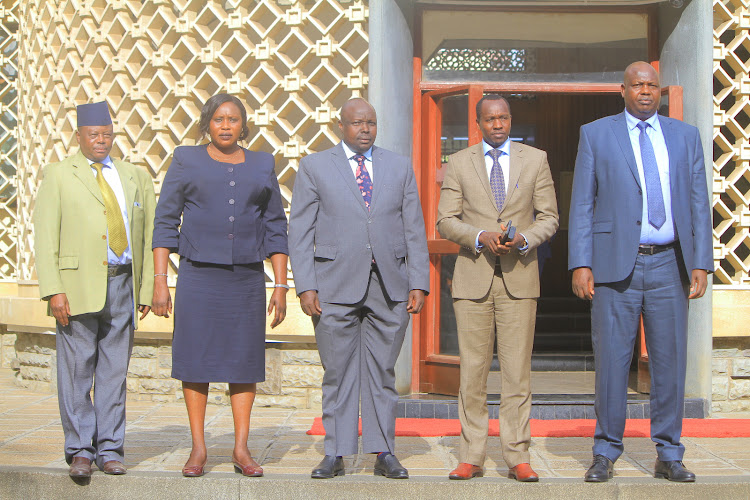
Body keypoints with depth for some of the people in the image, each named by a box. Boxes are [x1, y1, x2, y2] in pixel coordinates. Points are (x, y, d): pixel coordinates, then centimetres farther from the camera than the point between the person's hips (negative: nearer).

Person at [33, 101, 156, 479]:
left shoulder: (136, 178, 15)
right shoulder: (58, 176, 6)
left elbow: (150, 236, 13)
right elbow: (45, 237, -1)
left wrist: (147, 288, 5)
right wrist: (53, 290, -11)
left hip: (123, 283, 3)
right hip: (78, 285, -3)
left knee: (114, 371, 6)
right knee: (76, 371, -2)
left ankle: (110, 450, 13)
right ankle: (80, 451, 8)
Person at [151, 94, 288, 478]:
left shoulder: (262, 166, 11)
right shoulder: (186, 161, 5)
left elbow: (275, 229, 11)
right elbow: (165, 223, 3)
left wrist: (281, 286, 4)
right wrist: (159, 281, -5)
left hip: (247, 276, 2)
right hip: (198, 274, -1)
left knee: (244, 360, 2)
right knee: (195, 359, 0)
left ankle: (241, 449, 11)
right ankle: (198, 448, 10)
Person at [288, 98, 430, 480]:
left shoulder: (400, 168, 13)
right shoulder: (314, 167, 7)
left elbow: (414, 230, 10)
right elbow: (299, 231, 2)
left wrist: (419, 284, 2)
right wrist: (305, 286, -7)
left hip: (389, 287, 2)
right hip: (336, 287, -1)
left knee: (382, 373, 6)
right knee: (338, 373, 2)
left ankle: (383, 454, 13)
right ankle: (335, 455, 11)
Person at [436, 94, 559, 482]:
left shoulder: (535, 159, 10)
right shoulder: (459, 163, 9)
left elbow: (548, 217, 9)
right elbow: (445, 221, 4)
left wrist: (525, 239, -11)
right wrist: (481, 237, -13)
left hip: (519, 277, 0)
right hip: (473, 278, 0)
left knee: (517, 372, -1)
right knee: (472, 371, 1)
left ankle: (517, 458, 6)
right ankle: (471, 458, 8)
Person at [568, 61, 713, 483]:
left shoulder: (686, 137, 13)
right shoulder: (596, 135, 7)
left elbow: (699, 205, 10)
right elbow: (582, 205, 3)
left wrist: (701, 263, 0)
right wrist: (581, 264, -6)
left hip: (670, 263, 2)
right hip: (616, 263, -2)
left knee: (670, 359, 5)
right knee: (611, 359, 0)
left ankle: (669, 456, 15)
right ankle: (606, 453, 11)